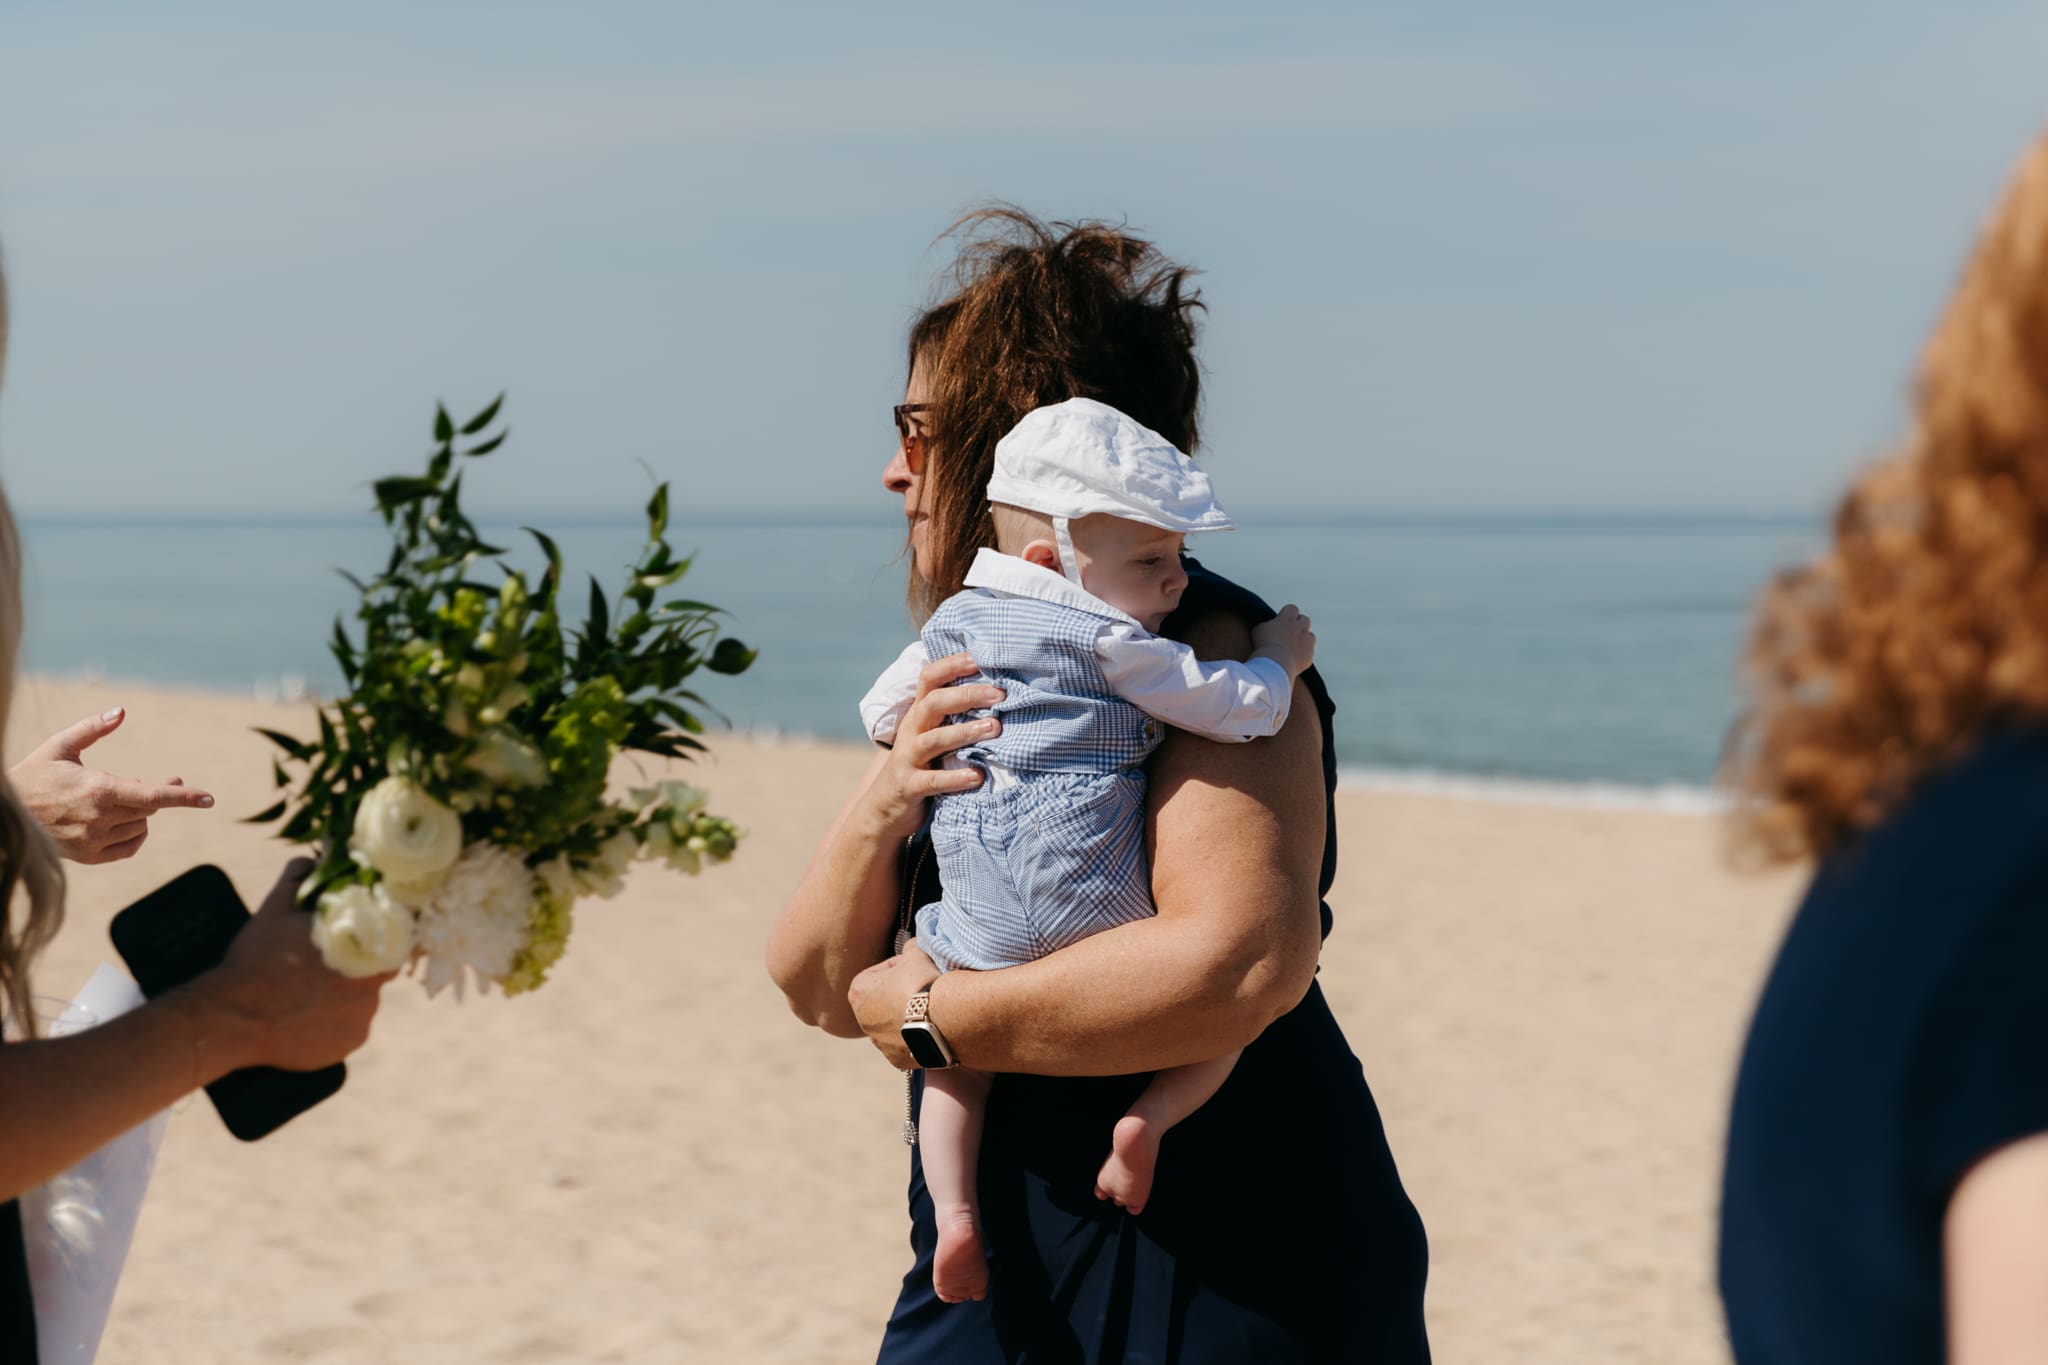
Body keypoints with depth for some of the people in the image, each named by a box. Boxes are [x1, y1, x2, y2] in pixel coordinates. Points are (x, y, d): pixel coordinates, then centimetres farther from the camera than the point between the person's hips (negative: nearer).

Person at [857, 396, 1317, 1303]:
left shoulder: (962, 620, 10)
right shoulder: (1113, 644, -10)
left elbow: (882, 712, 21)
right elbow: (1237, 709, -8)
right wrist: (1280, 658, 11)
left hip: (984, 933, 5)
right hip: (1098, 915, -5)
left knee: (954, 1059, 24)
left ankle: (953, 1210, 4)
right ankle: (1151, 1116, -10)